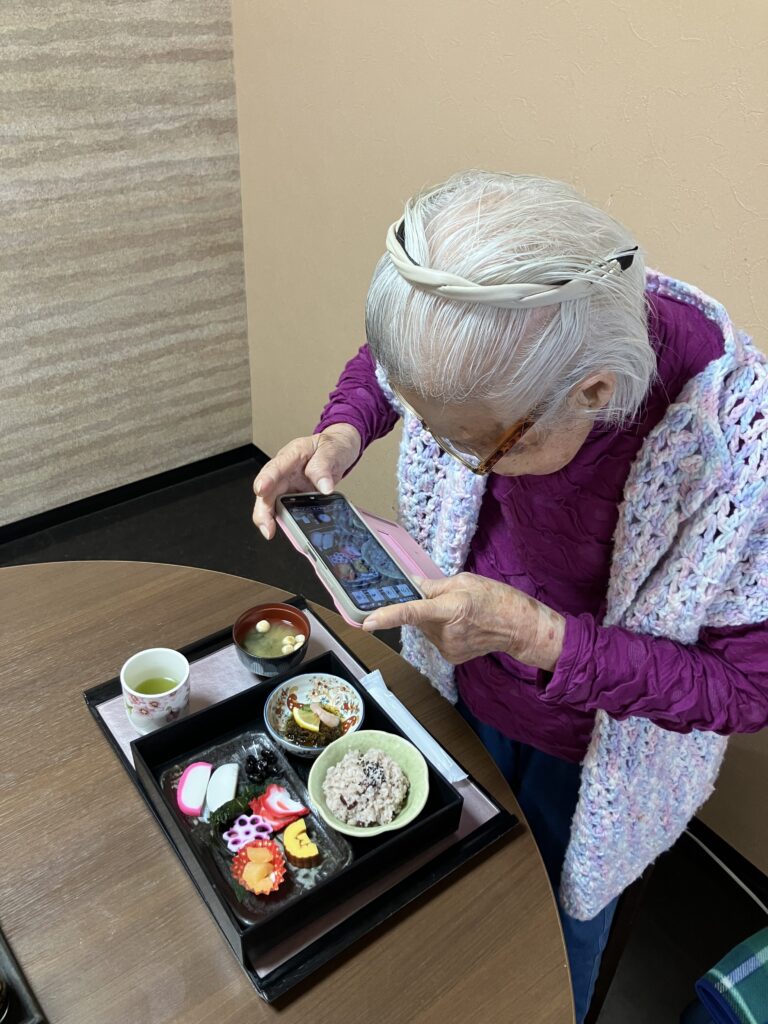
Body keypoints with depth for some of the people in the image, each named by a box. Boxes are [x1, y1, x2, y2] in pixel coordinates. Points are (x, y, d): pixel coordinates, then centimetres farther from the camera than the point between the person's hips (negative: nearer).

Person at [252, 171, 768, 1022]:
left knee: (560, 920, 27)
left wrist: (537, 634, -36)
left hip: (593, 751, -3)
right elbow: (382, 363, -3)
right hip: (463, 691, 4)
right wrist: (342, 431, -25)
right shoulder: (494, 336, -26)